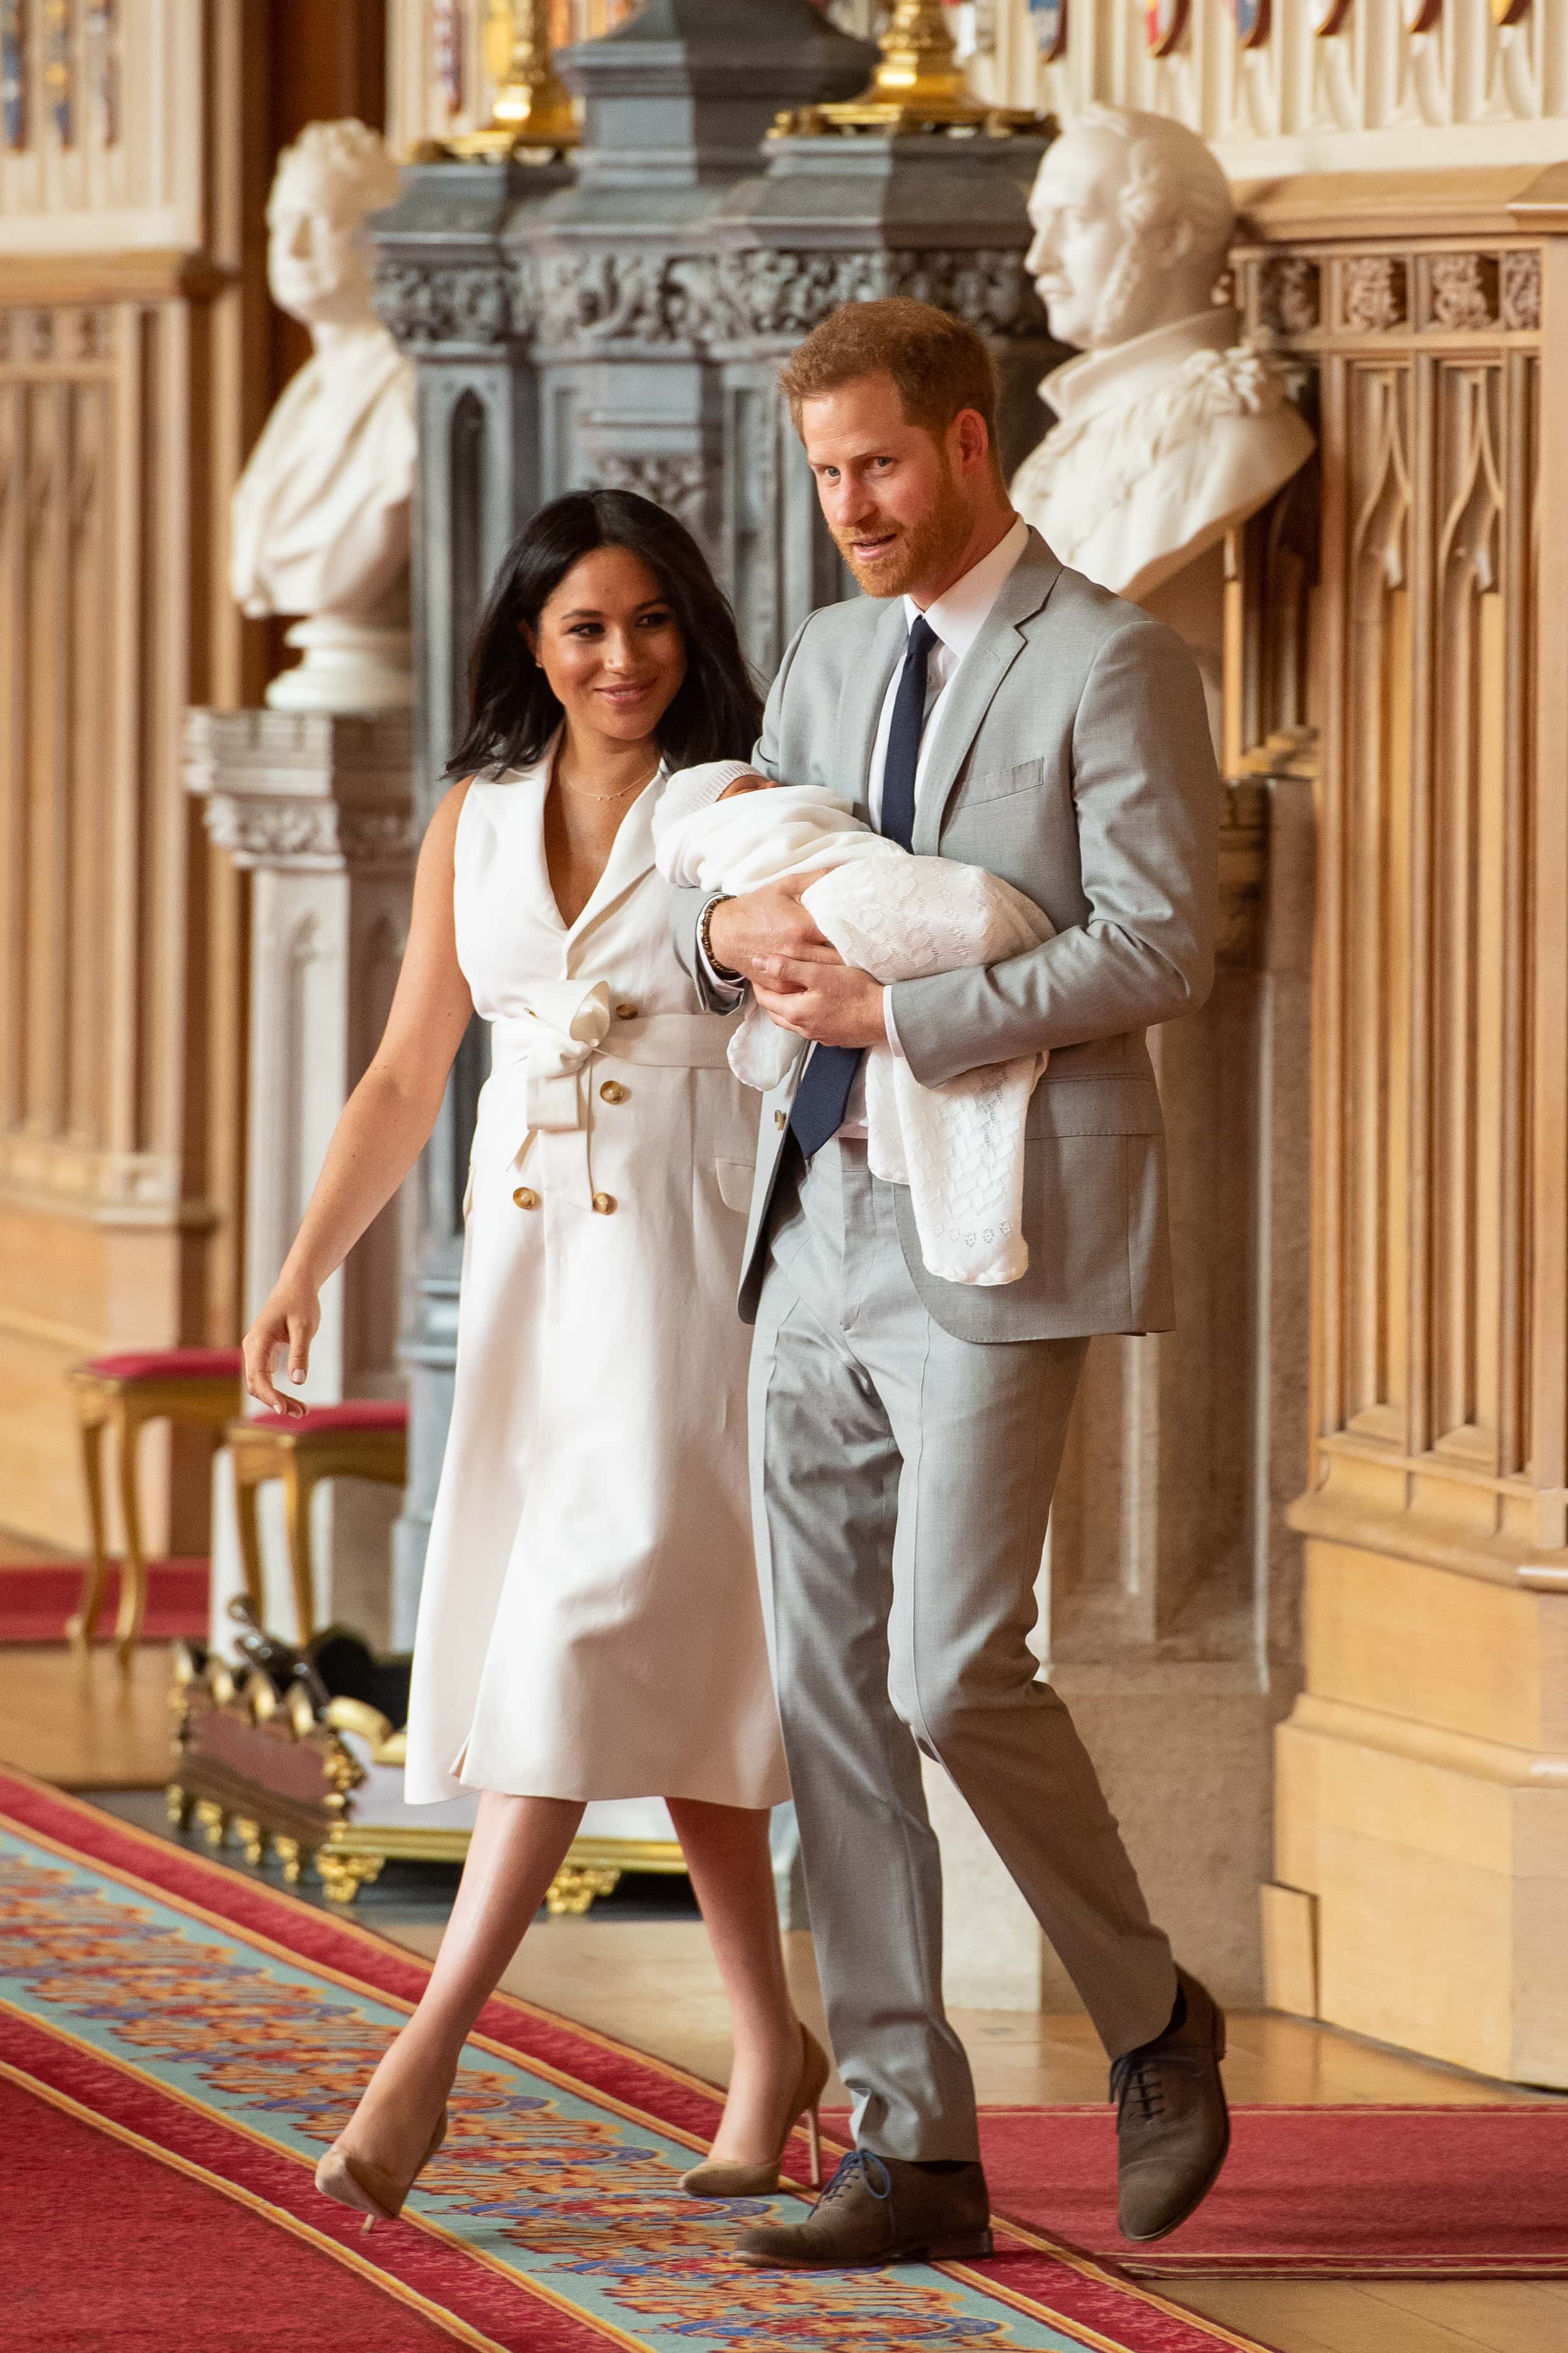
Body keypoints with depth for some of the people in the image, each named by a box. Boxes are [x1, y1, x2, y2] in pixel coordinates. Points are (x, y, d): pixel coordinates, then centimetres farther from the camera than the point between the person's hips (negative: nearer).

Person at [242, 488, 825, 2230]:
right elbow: (404, 1079, 13)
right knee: (665, 1663, 8)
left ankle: (427, 2051, -18)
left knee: (602, 1627, -13)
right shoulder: (477, 823, 9)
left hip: (694, 1260, -5)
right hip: (529, 1263, 5)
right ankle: (768, 2047, 17)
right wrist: (305, 1269, 4)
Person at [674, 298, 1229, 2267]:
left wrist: (899, 1012, -18)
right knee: (829, 1698, 3)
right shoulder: (830, 663, 16)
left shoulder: (1109, 666, -6)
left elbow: (1160, 949, -14)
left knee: (949, 1675, -14)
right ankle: (913, 2154, 7)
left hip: (996, 1242, -7)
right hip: (816, 1237, 7)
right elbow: (688, 932, 19)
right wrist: (733, 929, -5)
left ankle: (1149, 2017, 10)